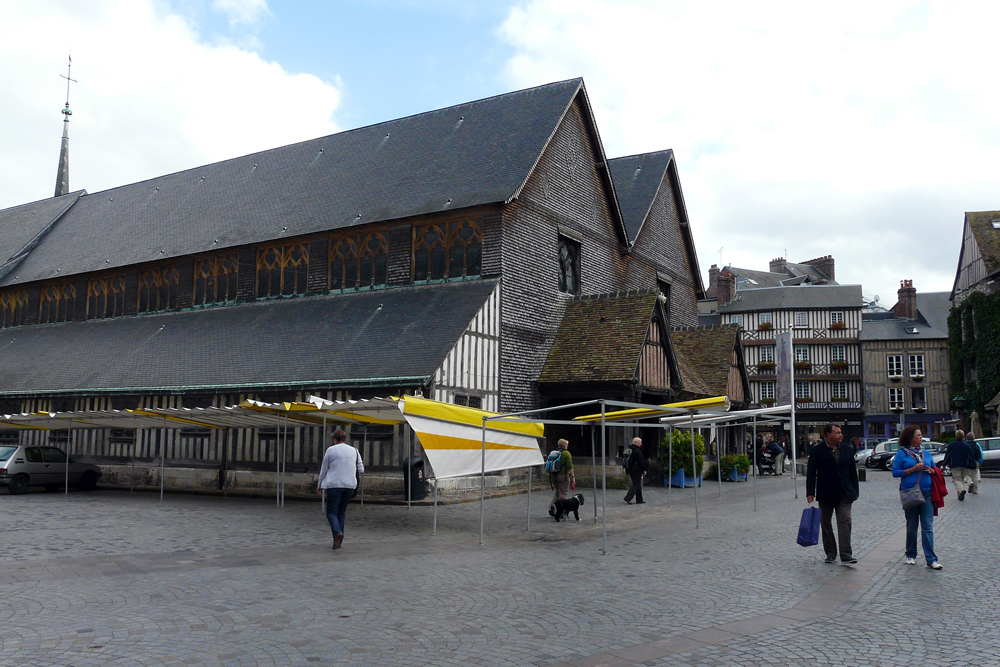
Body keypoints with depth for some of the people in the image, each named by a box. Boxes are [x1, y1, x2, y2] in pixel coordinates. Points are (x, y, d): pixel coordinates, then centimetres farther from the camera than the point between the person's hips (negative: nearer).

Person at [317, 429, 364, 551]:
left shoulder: (331, 450, -1)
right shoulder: (354, 451, 9)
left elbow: (324, 469, 6)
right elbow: (361, 470, 12)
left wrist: (319, 485, 17)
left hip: (334, 485, -4)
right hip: (350, 485, 4)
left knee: (331, 512, 2)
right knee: (342, 511, 15)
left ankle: (338, 532, -25)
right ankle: (338, 541, 13)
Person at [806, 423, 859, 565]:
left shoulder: (847, 449, 6)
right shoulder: (818, 450, -5)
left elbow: (852, 471, 12)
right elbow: (811, 472, -5)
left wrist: (855, 491, 10)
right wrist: (810, 493, -10)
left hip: (844, 494, 2)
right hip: (825, 494, -1)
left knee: (845, 522, -9)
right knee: (826, 524, 7)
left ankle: (846, 555, -11)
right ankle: (830, 554, 19)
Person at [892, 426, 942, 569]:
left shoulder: (926, 453, 12)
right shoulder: (902, 453, 0)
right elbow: (895, 472, -5)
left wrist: (931, 471, -3)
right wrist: (912, 470, -14)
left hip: (927, 493, 3)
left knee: (928, 527, -3)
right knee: (911, 527, 8)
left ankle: (931, 559, -4)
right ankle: (911, 556, 22)